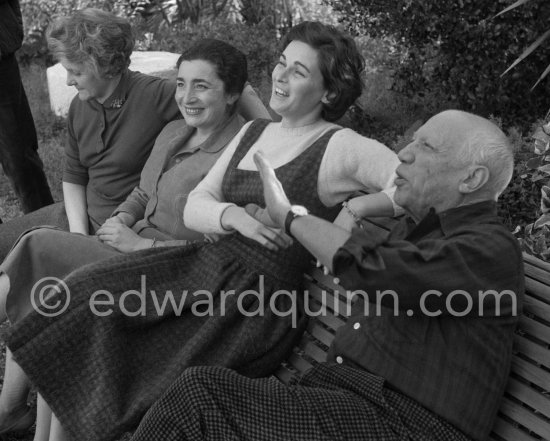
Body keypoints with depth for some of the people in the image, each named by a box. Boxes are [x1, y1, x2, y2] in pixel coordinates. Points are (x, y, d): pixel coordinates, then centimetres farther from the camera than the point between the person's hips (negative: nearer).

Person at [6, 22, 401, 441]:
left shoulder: (341, 146, -7)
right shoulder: (253, 131, 14)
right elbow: (194, 207, 7)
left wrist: (350, 209, -18)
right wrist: (234, 216, -14)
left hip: (260, 299, -7)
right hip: (202, 263, 7)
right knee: (79, 299, -7)